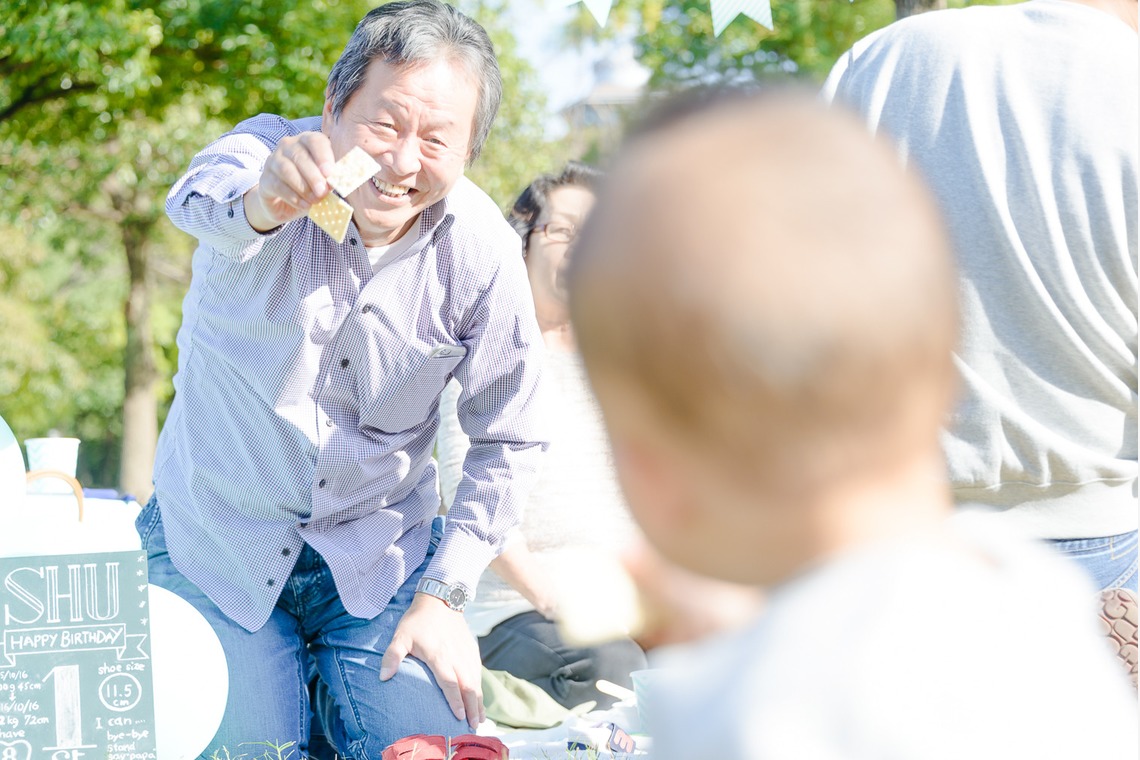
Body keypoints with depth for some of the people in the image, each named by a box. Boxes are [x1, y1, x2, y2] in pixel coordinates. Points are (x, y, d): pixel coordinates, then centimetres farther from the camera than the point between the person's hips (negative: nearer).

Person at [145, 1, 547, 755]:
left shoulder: (482, 251, -14)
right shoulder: (262, 152, -19)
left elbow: (511, 439, -3)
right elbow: (200, 202, -44)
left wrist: (443, 593, -8)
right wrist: (258, 203, -68)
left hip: (380, 551, 1)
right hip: (219, 540, -1)